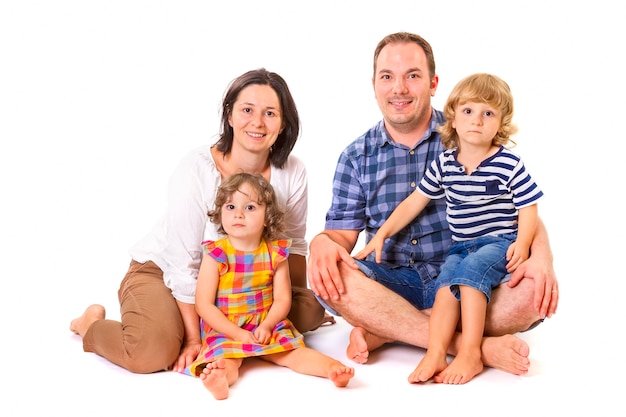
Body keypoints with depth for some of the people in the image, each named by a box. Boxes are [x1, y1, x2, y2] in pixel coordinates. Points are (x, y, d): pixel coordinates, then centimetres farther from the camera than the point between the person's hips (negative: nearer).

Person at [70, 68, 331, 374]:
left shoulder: (292, 173, -12)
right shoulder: (196, 169, -25)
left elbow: (293, 246, 3)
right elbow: (183, 264, -23)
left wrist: (298, 301, -3)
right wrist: (193, 339, -21)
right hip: (162, 272, -5)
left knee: (310, 311, -10)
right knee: (154, 351, -31)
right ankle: (92, 324, 3)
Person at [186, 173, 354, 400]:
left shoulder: (275, 253, 0)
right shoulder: (215, 255, -8)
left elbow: (283, 299, 1)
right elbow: (204, 305, -10)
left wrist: (266, 326, -18)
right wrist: (239, 335, -18)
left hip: (267, 328, 3)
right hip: (225, 331, -3)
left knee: (294, 352, -18)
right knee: (225, 360, -31)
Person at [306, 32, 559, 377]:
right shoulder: (356, 157, 7)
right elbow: (342, 233, 3)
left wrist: (541, 256, -22)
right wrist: (322, 242, -23)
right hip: (392, 283, 1)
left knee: (535, 291, -29)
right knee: (326, 273, -29)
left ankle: (383, 331, -23)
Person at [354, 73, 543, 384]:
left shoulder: (509, 165, -5)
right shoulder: (444, 164, 5)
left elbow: (527, 208, -2)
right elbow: (414, 201, 10)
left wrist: (522, 243, -19)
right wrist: (382, 234, 7)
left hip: (500, 243, -3)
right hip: (460, 246, 4)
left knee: (471, 268, -31)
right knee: (447, 283, -24)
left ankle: (470, 353, -32)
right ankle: (435, 353, -35)